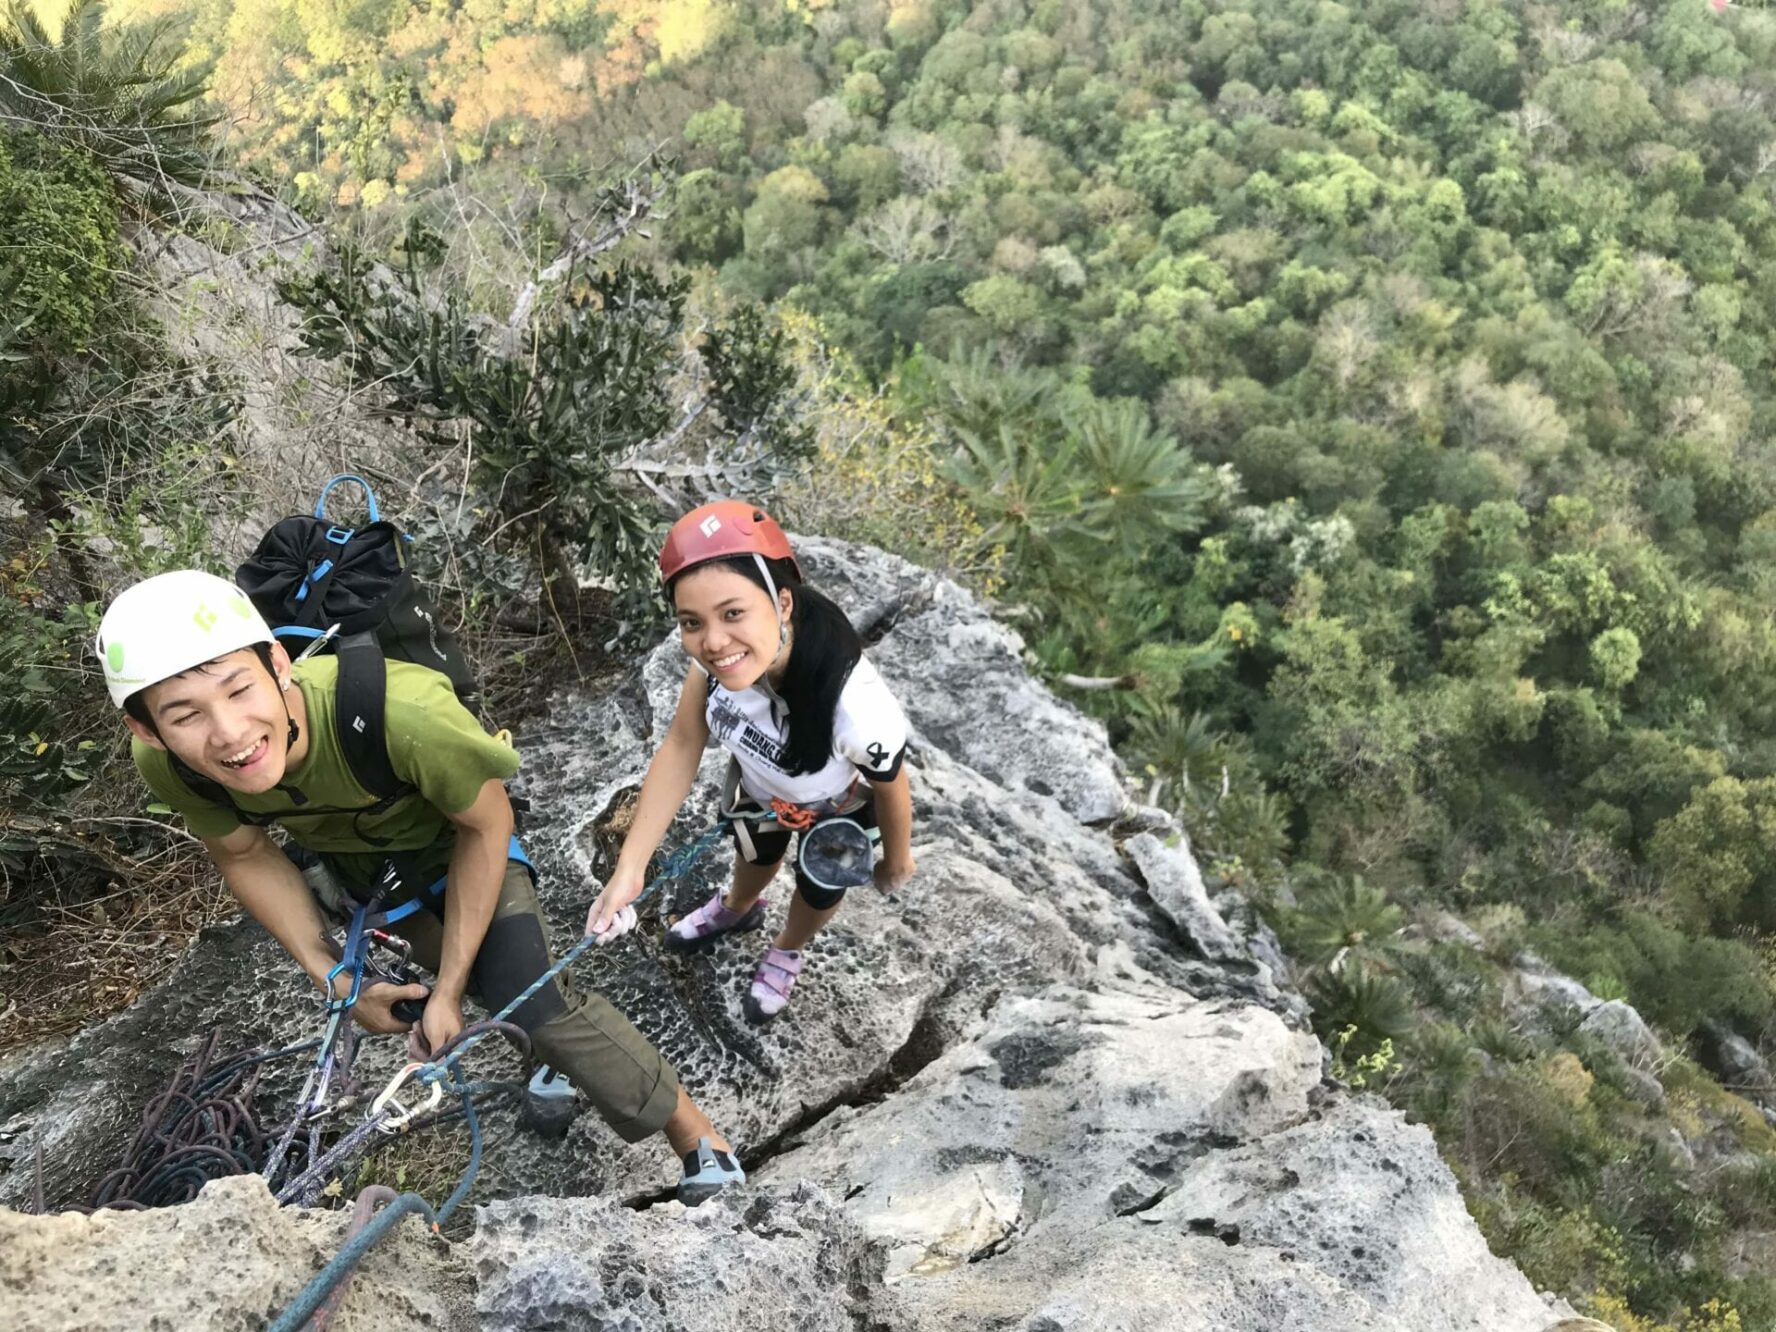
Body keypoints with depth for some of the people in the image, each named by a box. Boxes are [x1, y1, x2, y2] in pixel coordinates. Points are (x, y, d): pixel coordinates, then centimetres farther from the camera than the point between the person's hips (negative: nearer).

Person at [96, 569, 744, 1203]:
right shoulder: (164, 766, -32)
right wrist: (337, 981, -10)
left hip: (452, 829, -4)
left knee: (535, 1003, -16)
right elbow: (245, 857, -9)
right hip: (342, 846, 4)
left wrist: (449, 991, -22)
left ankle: (699, 1137, 3)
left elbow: (485, 827, -27)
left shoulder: (399, 712, -47)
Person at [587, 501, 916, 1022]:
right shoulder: (720, 652, -39)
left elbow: (891, 790, -26)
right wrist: (629, 868, -26)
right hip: (761, 787, 3)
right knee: (755, 856, 35)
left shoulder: (857, 709, -49)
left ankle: (786, 953, 63)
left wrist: (896, 860, -5)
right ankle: (737, 910, 69)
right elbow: (682, 745, -23)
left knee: (818, 891, 28)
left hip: (838, 810, -3)